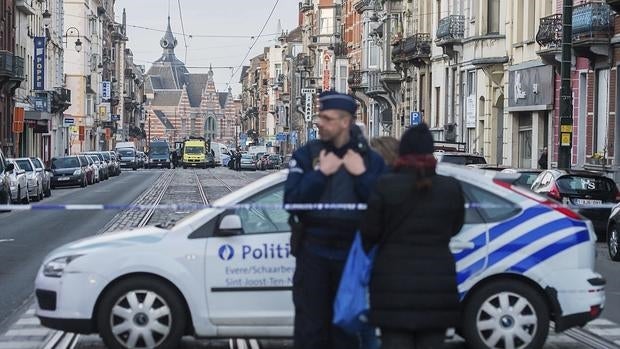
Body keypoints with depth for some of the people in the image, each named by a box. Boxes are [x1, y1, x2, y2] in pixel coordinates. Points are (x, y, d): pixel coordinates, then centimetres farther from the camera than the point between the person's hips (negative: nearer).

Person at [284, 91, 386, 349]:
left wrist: (363, 175, -13)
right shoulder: (306, 155, 1)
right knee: (310, 327, -1)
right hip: (313, 252, -1)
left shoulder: (371, 160, 4)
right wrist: (320, 173, -15)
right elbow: (291, 201, -11)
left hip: (352, 253, 1)